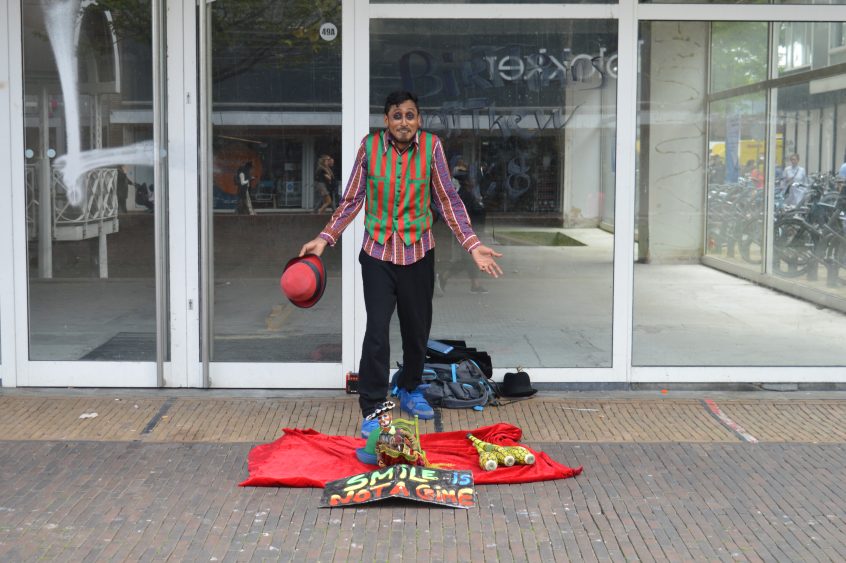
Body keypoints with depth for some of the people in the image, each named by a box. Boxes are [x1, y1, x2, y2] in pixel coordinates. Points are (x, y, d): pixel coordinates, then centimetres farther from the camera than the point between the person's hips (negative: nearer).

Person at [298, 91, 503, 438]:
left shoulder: (431, 146, -6)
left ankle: (410, 390, 38)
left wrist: (473, 244, -10)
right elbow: (352, 200, 1)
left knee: (417, 329, 14)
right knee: (376, 331, -10)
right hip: (378, 253, -1)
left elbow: (448, 200, -2)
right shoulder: (370, 146, -6)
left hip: (418, 253, 2)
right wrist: (325, 238, -7)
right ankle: (372, 410, 0)